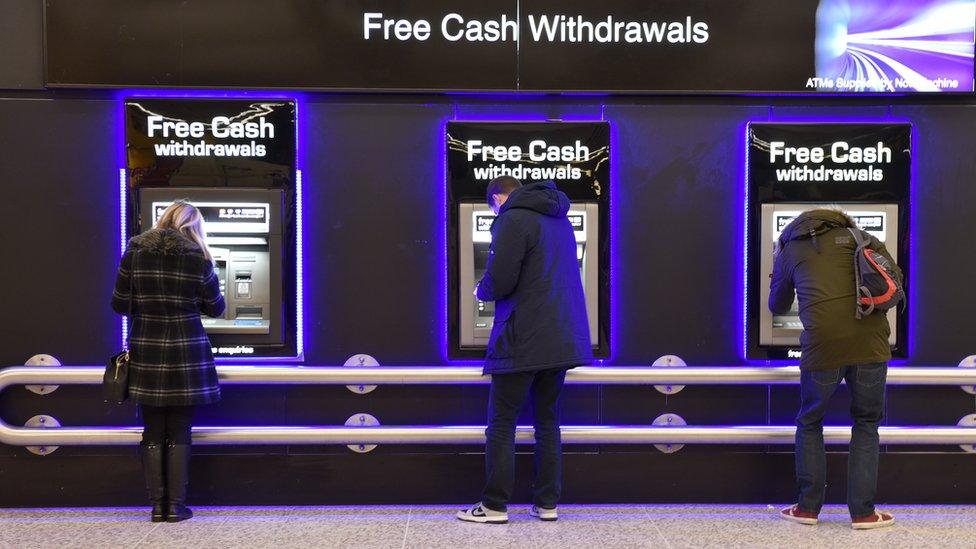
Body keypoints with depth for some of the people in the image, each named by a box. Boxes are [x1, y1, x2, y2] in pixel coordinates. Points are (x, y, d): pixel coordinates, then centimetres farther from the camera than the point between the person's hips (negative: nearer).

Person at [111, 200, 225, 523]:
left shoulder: (135, 253, -1)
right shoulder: (198, 259, -6)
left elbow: (119, 305, 3)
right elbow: (215, 308, 5)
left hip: (146, 354, 2)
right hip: (185, 353, -1)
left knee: (153, 433, 10)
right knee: (179, 434, 6)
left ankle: (157, 505, 12)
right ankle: (176, 506, 8)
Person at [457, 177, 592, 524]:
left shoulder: (512, 219, -10)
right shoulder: (560, 220, 16)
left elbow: (499, 281, -18)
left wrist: (481, 292, 3)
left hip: (522, 341, -8)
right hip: (562, 340, 8)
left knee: (501, 424, 1)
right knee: (548, 421, 13)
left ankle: (495, 505, 4)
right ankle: (547, 503, 15)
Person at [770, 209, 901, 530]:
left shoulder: (789, 251, 17)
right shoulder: (856, 236, 18)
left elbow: (778, 307, 29)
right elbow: (894, 277, 13)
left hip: (822, 345, -1)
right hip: (870, 344, 1)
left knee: (810, 424, 19)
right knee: (866, 424, 16)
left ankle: (808, 507, 19)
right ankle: (863, 512, 13)